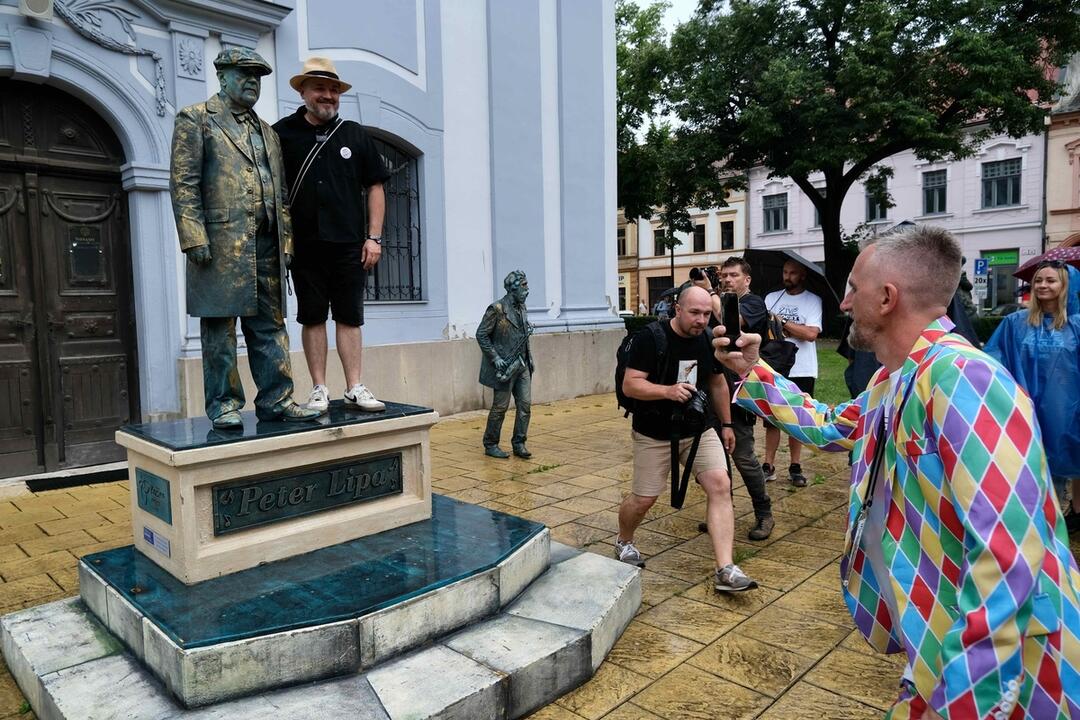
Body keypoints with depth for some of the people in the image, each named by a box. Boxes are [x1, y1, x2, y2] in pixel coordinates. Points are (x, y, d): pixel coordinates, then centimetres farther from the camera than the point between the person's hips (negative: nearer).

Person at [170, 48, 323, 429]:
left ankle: (275, 400, 11)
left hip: (267, 244, 6)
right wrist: (195, 238, -13)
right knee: (220, 327, -1)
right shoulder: (195, 119, 6)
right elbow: (183, 183, -4)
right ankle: (223, 405, 6)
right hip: (221, 242, -5)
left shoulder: (267, 132, 23)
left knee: (270, 326, 5)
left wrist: (286, 240, 12)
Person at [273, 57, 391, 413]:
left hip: (349, 246, 1)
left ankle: (354, 388, 9)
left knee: (350, 317, 3)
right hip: (304, 246, -1)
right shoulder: (282, 133, 5)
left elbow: (375, 186, 9)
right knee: (312, 317, 5)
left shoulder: (354, 135, 10)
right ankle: (319, 389, 13)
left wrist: (373, 237, 1)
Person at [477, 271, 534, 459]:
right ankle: (490, 445, 15)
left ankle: (519, 444, 14)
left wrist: (529, 359, 13)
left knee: (525, 404, 4)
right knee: (500, 407, 1)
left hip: (522, 365, 7)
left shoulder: (521, 307, 11)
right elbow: (481, 335, -12)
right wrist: (495, 358, -16)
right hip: (505, 366, -7)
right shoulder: (497, 309, -12)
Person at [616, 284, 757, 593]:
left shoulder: (709, 340, 0)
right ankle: (624, 541, 37)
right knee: (643, 498, 4)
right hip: (654, 434, -4)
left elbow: (718, 383, 14)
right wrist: (669, 390, -35)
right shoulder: (650, 339, -17)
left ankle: (725, 571, -8)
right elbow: (630, 385, -21)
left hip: (699, 431, 4)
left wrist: (726, 423, 17)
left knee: (720, 485, -12)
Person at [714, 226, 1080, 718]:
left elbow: (1008, 555, -33)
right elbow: (831, 428, 22)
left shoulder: (962, 378, -29)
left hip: (990, 669, -9)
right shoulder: (893, 379, 4)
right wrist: (752, 371, 14)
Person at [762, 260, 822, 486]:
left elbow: (811, 333, -14)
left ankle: (795, 467, 19)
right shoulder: (771, 298, 8)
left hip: (801, 371, -2)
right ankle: (769, 465, 15)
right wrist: (790, 331, -13)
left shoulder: (813, 301, -2)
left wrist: (781, 322, -10)